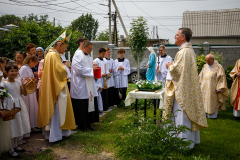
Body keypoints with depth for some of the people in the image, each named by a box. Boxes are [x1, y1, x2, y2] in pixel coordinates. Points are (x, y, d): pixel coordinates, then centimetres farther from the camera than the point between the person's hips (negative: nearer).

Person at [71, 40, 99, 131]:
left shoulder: (87, 56, 18)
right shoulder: (78, 56, -11)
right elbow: (80, 70, -19)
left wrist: (94, 74, 7)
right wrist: (91, 69, -11)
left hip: (89, 85, 9)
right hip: (80, 86, -9)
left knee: (90, 104, 8)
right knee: (82, 106, -2)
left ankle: (88, 123, 18)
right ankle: (81, 125, 9)